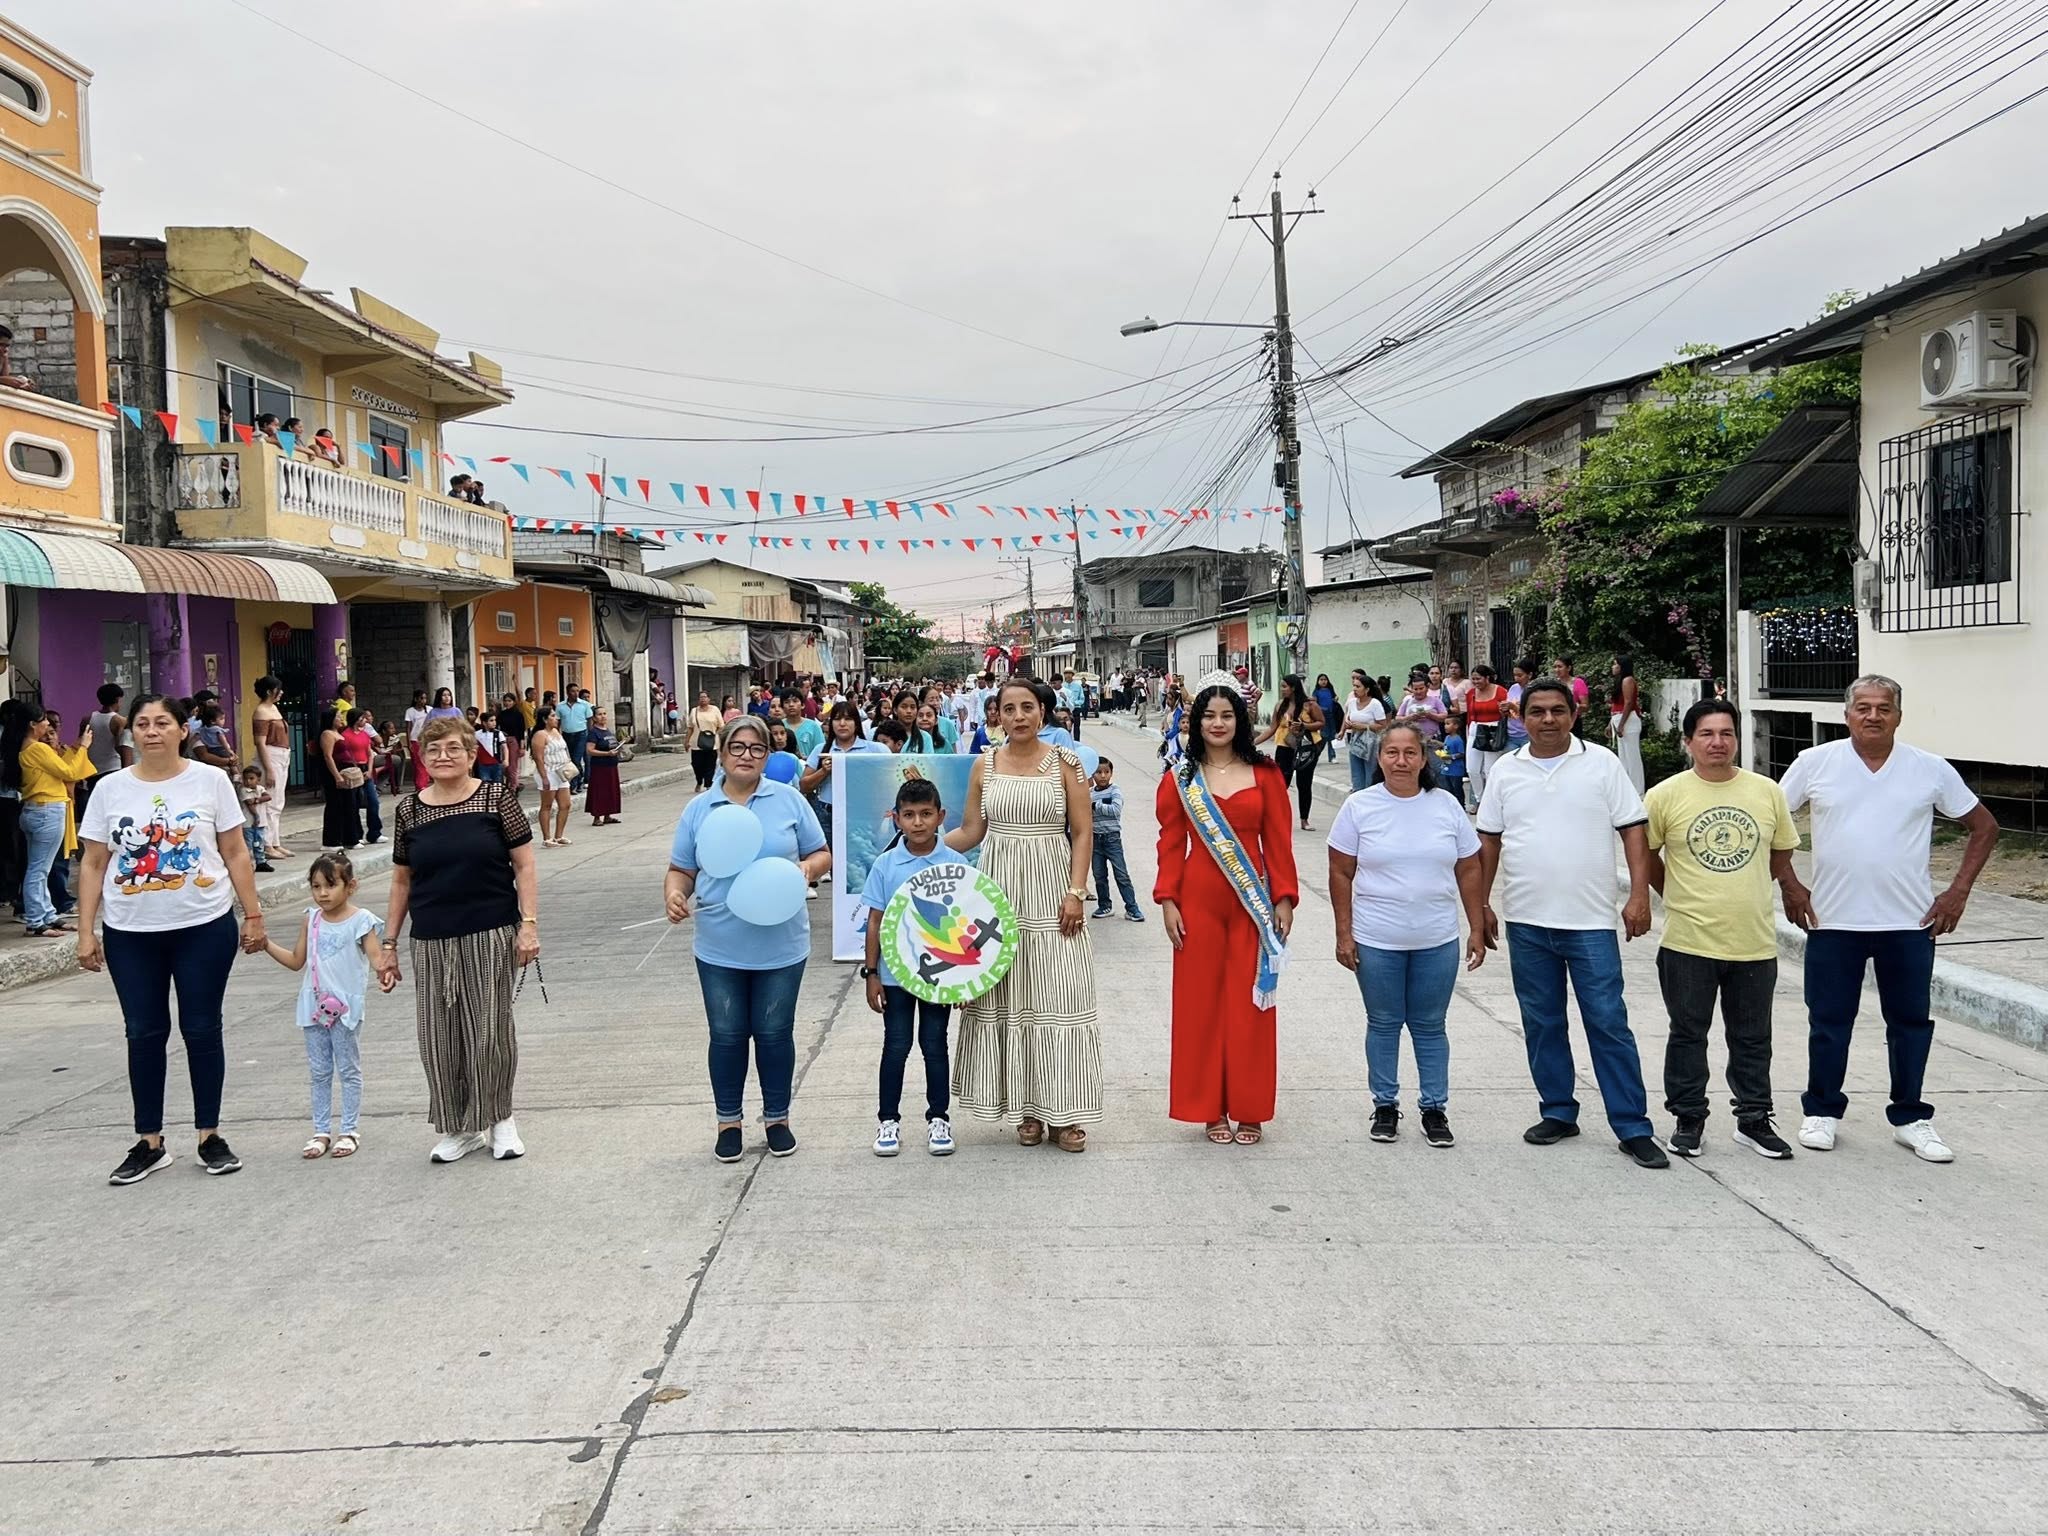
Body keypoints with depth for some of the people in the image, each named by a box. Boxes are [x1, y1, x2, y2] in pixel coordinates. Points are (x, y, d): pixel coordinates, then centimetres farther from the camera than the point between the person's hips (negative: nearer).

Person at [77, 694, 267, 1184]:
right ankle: (149, 1143, 18)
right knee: (144, 1034, 7)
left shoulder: (211, 780, -2)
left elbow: (236, 854, 1)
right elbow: (93, 865, 5)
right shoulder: (110, 789, 2)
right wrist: (86, 932, 0)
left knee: (201, 1030, 5)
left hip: (204, 927, -2)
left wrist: (253, 916, -1)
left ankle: (210, 1137, 16)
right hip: (130, 933, 2)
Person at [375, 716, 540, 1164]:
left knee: (490, 1032, 3)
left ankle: (499, 1119, 22)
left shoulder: (496, 798, -2)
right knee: (439, 1039, 5)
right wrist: (388, 944, 11)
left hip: (490, 939, -3)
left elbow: (524, 865, -2)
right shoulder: (409, 811, 6)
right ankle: (459, 1128, 21)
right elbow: (401, 881, 12)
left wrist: (529, 923, -11)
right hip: (432, 943, 3)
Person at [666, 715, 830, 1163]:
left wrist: (807, 867, -17)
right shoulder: (699, 809, 4)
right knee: (727, 1035, 9)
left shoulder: (789, 800, 0)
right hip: (720, 949, 1)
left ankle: (777, 1118, 26)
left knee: (775, 1033, 9)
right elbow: (682, 869, 7)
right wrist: (674, 894, -14)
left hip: (781, 946, -1)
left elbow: (822, 854, 5)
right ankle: (728, 1121, 25)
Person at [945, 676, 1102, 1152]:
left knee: (1058, 994, -2)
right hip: (999, 889, 2)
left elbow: (1082, 833, -2)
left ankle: (1063, 1112, 7)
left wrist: (1076, 893, -9)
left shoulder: (1065, 762, 0)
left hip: (1050, 890, -2)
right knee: (1007, 997, 4)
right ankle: (1025, 1108, 15)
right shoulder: (985, 764, 6)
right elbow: (969, 833, 10)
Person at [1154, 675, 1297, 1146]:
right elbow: (1171, 845, 2)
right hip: (1198, 902, 0)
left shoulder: (1265, 775, 3)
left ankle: (1248, 1109, 17)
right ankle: (1211, 1109, 17)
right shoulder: (1180, 779, 3)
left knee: (1249, 1004, 4)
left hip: (1252, 903, 0)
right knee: (1201, 1001, 5)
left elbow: (1279, 843, 2)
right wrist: (1167, 901, -5)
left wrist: (1284, 899, -3)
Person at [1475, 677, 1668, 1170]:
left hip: (1590, 920, -3)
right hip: (1526, 922, 3)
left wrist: (1639, 895, -9)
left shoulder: (1601, 763, -1)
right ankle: (1559, 1113, 25)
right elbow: (1489, 841, 11)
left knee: (1609, 1024, -1)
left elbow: (1633, 829, -1)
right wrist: (1481, 905, 9)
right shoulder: (1506, 771, 6)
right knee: (1542, 1024, 11)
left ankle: (1633, 1127, 6)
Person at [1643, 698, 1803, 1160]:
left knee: (1753, 1038, 13)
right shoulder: (1666, 796, -6)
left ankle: (1754, 1119, 27)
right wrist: (1681, 897, 8)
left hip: (1755, 943, 2)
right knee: (1688, 1035, 9)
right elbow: (1644, 856, 5)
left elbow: (1781, 855, 14)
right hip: (1688, 943, -2)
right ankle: (1688, 1119, 22)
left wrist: (1744, 895, 14)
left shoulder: (1767, 792, 2)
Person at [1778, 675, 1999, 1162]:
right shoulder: (1815, 763, -2)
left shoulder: (1931, 770, 0)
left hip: (1909, 922, 1)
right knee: (1829, 1021, 7)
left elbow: (1983, 826, 9)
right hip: (1832, 920, -1)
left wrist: (1958, 891, 1)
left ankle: (1910, 1118, 23)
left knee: (1910, 1022, 10)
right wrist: (1789, 885, -1)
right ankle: (1822, 1112, 21)